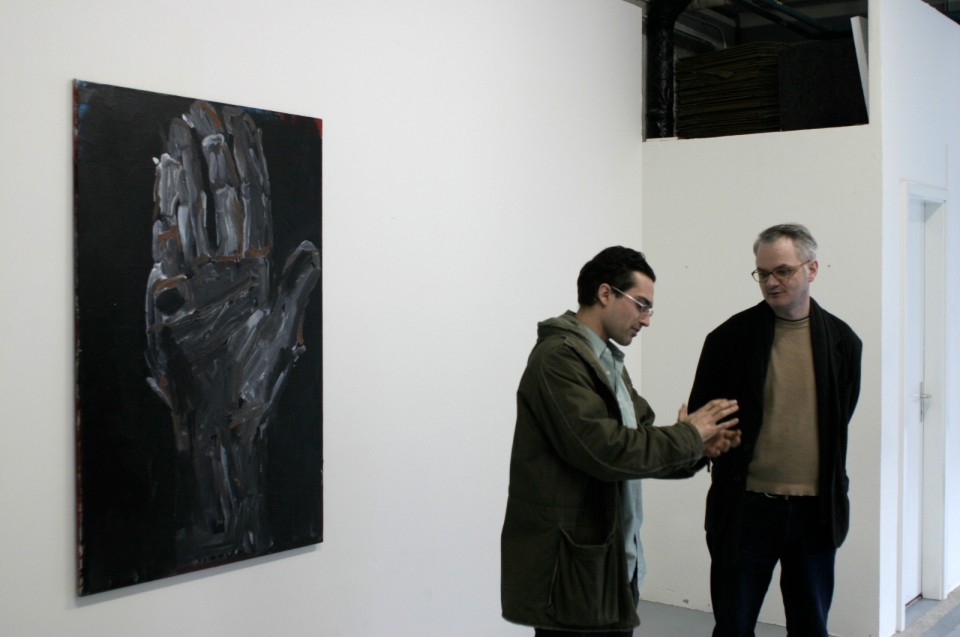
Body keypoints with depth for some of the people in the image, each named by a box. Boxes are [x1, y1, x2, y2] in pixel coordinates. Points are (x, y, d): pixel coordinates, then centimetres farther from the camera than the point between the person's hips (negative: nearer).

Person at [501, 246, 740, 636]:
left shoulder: (607, 360, 15)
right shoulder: (560, 357, -14)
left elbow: (635, 441, 13)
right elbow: (605, 450, -22)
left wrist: (695, 446, -4)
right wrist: (688, 436, -11)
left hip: (614, 559, 9)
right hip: (572, 565, -9)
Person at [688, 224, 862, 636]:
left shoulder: (841, 340, 2)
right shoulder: (731, 336, -3)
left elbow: (840, 417, 10)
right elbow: (699, 412, 4)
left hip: (815, 509, 2)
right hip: (745, 506, -1)